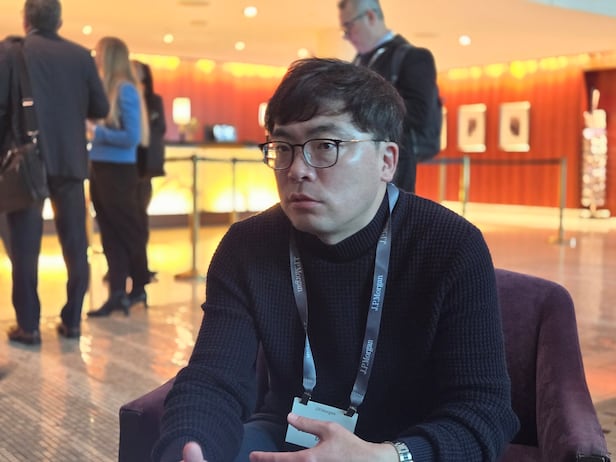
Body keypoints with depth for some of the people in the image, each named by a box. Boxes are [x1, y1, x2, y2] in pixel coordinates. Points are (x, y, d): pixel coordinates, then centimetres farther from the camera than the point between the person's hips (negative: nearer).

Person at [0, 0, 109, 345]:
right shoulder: (81, 55, 4)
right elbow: (100, 109, 6)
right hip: (70, 161, 3)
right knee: (75, 244, 9)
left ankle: (28, 326, 4)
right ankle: (72, 320, 13)